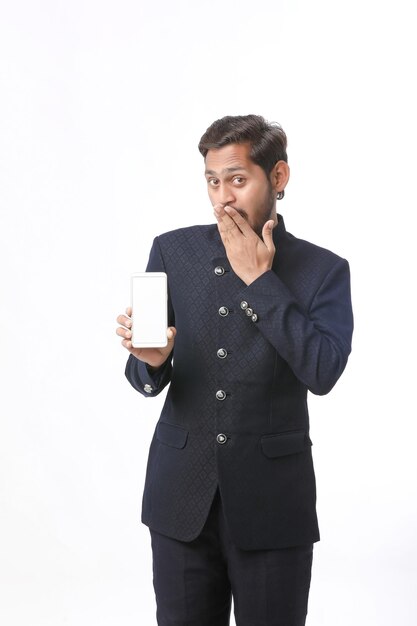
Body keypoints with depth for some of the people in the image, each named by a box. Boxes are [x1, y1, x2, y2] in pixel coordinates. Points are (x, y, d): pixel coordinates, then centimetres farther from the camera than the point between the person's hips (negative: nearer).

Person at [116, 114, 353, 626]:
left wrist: (258, 278, -13)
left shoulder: (323, 271, -1)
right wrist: (150, 359, -21)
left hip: (272, 502, -1)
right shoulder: (173, 251, 3)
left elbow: (323, 372, -17)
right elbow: (147, 382, 3)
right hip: (182, 494, 2)